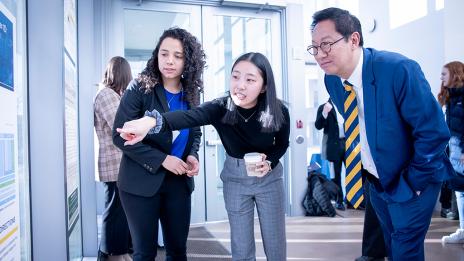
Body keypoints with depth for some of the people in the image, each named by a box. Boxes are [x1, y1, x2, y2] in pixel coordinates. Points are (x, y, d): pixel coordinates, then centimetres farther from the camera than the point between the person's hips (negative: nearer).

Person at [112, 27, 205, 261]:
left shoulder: (191, 93, 2)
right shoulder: (139, 88, -12)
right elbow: (121, 136, -15)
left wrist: (192, 155, -6)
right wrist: (162, 160, -20)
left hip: (179, 182, 4)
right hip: (141, 182, -4)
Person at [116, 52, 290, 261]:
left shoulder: (279, 111, -19)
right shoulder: (221, 108, -22)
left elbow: (282, 144, 1)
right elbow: (189, 116, -42)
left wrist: (269, 161, -20)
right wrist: (152, 120, -61)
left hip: (269, 178, 0)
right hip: (235, 178, 0)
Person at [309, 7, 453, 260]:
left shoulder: (399, 69, -27)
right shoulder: (331, 79, -6)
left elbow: (434, 131, -23)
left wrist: (415, 182, -17)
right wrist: (365, 170, 8)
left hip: (410, 181, -6)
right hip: (376, 179, 6)